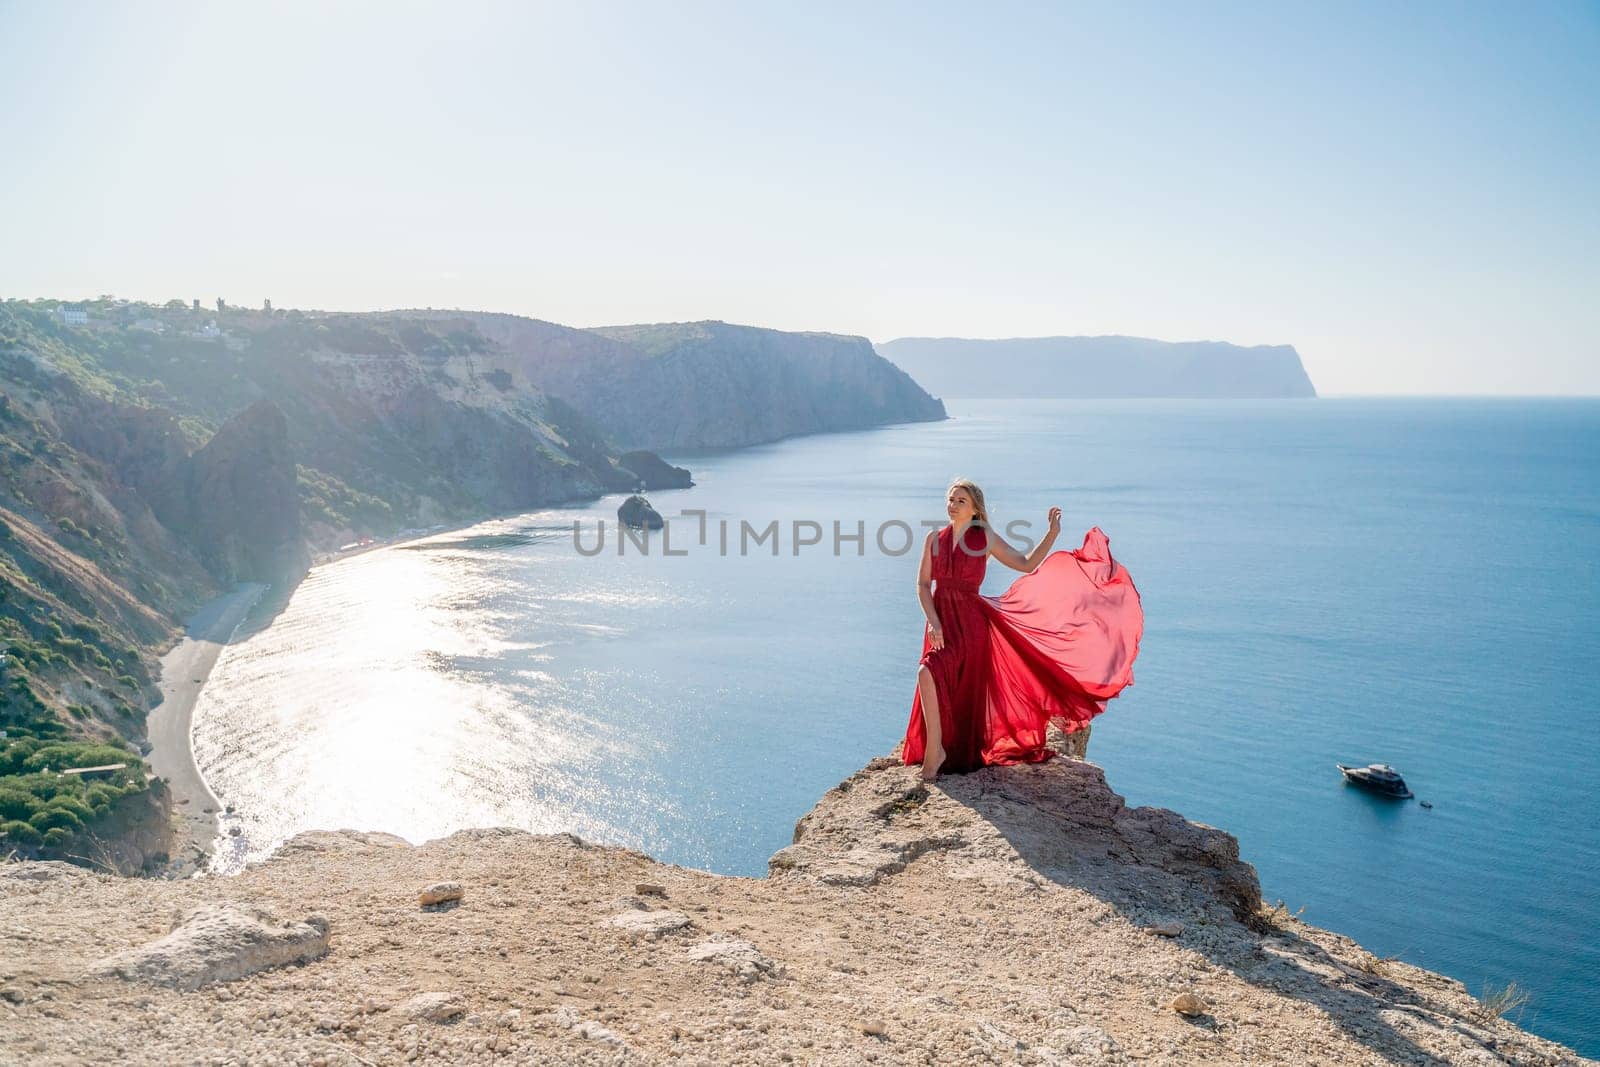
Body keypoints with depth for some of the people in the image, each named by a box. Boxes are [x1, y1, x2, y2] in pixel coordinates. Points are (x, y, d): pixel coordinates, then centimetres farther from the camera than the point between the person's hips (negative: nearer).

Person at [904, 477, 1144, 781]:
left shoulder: (986, 538, -2)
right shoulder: (934, 538, 5)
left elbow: (1026, 565, 1)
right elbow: (923, 584, 3)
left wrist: (1053, 532, -5)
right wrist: (933, 621, -9)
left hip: (969, 621, -4)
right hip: (941, 620, 4)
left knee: (928, 672, -22)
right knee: (944, 690, 6)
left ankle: (934, 749, -10)